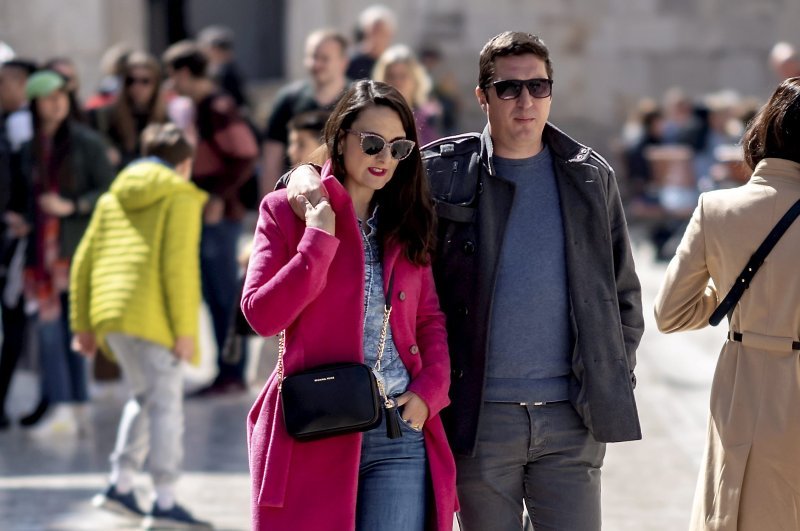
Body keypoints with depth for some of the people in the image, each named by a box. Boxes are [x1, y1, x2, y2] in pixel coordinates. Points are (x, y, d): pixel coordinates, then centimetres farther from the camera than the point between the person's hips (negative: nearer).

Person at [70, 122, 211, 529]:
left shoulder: (113, 198, 20)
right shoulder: (180, 198, 1)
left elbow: (84, 262, 16)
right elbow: (179, 264, -11)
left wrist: (83, 325, 18)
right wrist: (185, 329, -11)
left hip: (110, 316, 6)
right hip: (152, 316, -6)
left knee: (143, 397, 19)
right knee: (165, 403, -3)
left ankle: (120, 484, 11)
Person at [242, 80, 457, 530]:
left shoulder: (408, 222, 14)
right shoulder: (288, 211, 3)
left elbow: (430, 319, 15)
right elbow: (262, 315, -7)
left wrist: (430, 391, -1)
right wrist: (318, 240, -12)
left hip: (402, 430, 3)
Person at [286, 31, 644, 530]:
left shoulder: (592, 176, 9)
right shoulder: (442, 172, 2)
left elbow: (623, 290, 14)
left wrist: (615, 382, 7)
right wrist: (306, 176, -13)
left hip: (571, 417, 1)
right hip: (481, 415, -1)